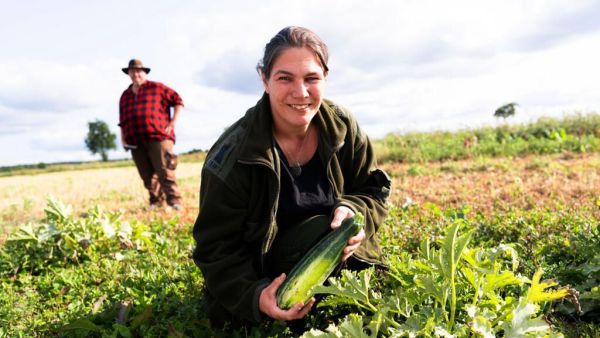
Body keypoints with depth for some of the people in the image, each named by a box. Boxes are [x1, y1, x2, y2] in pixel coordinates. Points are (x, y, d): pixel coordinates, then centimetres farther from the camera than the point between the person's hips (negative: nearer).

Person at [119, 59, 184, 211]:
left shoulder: (157, 88, 7)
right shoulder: (125, 96, 21)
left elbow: (178, 100, 6)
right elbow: (122, 121, 26)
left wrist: (173, 122, -1)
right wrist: (123, 139, 16)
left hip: (158, 137, -5)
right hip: (135, 142, 5)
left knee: (165, 172, -11)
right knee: (147, 176, 5)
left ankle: (175, 201, -10)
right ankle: (156, 201, 15)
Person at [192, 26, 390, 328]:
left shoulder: (343, 128, -11)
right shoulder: (231, 157, -23)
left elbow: (374, 190, -1)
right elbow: (216, 247, -18)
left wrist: (354, 212, -25)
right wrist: (255, 296, -36)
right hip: (262, 273, -3)